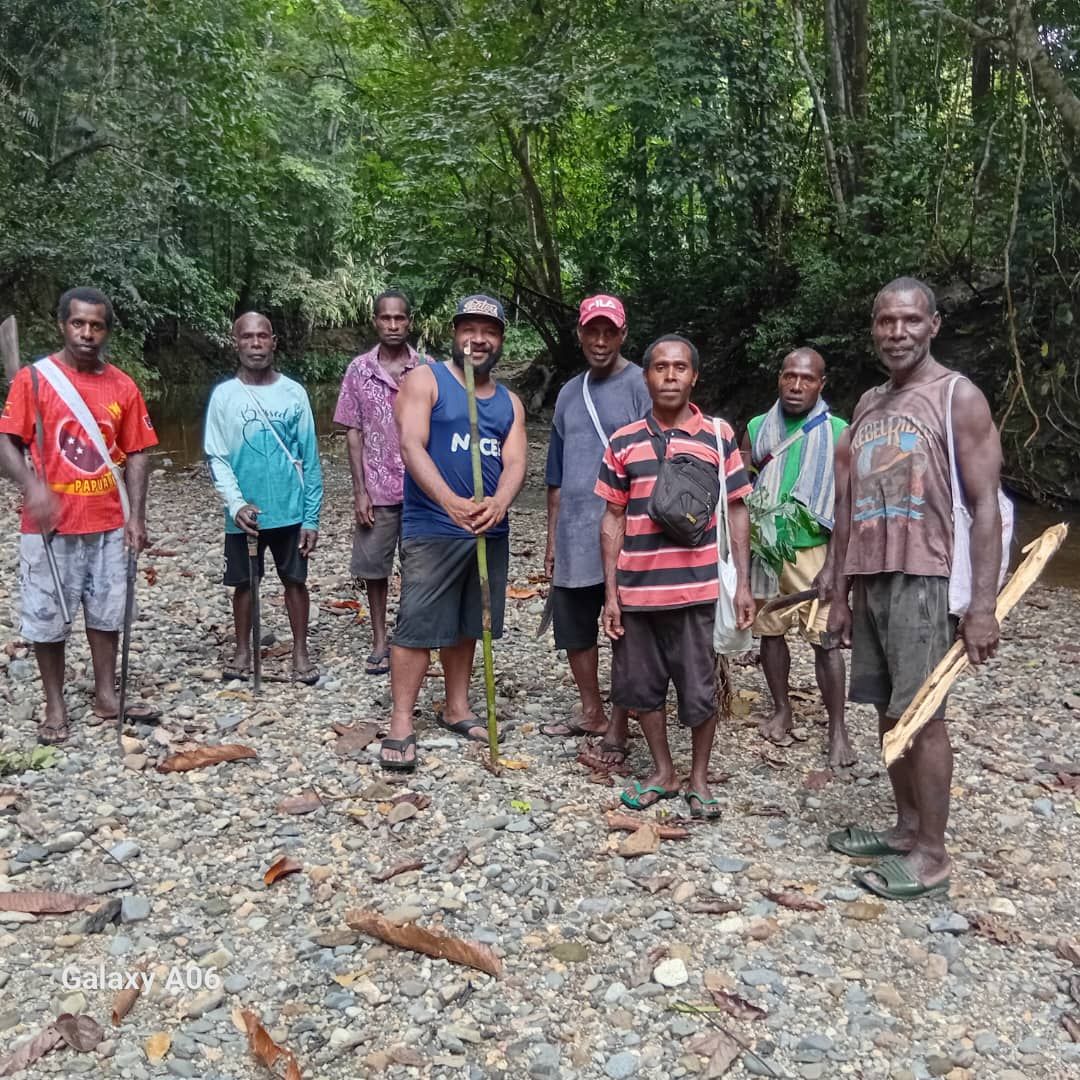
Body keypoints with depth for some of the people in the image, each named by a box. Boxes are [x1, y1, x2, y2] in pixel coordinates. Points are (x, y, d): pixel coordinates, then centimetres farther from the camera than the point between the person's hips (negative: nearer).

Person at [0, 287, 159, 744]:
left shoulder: (122, 386, 4)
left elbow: (136, 454, 6)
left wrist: (136, 515, -1)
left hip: (107, 523, 3)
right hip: (49, 523, -2)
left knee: (106, 612, 11)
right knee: (47, 617, 6)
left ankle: (105, 697, 25)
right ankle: (55, 707, 20)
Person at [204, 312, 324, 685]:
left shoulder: (294, 393, -1)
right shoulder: (223, 395, -1)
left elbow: (310, 460, 0)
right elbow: (216, 458, -3)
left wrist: (312, 516, -4)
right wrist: (236, 504, -18)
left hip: (290, 510, 0)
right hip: (244, 514, 0)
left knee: (295, 580, 9)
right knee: (244, 583, 12)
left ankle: (300, 652, 22)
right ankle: (242, 651, 28)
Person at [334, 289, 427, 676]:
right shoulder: (359, 370, 0)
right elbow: (354, 433, 1)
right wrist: (359, 491, -5)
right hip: (377, 488, 0)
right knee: (374, 567, 7)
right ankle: (379, 642, 22)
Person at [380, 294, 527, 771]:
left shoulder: (509, 402, 13)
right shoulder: (424, 380, -2)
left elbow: (515, 462, -1)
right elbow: (411, 446, -15)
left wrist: (498, 504, -24)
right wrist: (451, 502, -30)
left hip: (490, 532, 6)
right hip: (431, 530, -5)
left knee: (466, 624, 15)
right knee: (417, 627, -4)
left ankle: (456, 708, 30)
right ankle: (401, 726, 4)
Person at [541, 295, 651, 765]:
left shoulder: (641, 386, -6)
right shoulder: (569, 393, 14)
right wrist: (552, 537, 16)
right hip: (574, 537, 7)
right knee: (574, 629, 15)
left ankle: (617, 730, 14)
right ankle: (592, 714, 32)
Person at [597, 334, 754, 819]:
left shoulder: (719, 436, 1)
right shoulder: (623, 442, 3)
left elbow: (737, 511, 4)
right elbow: (613, 519, 6)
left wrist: (743, 583, -2)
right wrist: (611, 592, 2)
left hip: (697, 589, -2)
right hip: (636, 590, 2)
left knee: (699, 691, 6)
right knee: (641, 687, 12)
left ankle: (698, 777, 28)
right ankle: (662, 771, 32)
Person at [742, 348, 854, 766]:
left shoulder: (838, 433, -3)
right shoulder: (757, 428, 5)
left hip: (814, 550, -3)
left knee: (825, 638, -5)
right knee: (770, 630, 11)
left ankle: (838, 730, 4)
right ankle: (781, 711, 28)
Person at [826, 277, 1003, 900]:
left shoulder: (959, 398, -4)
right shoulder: (867, 405, 15)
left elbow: (985, 506, -9)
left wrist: (984, 604, -16)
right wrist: (840, 593, 14)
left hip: (924, 579, -6)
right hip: (869, 579, 7)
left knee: (922, 715, -4)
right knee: (890, 711, 11)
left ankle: (931, 857, 7)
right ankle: (907, 829, 24)